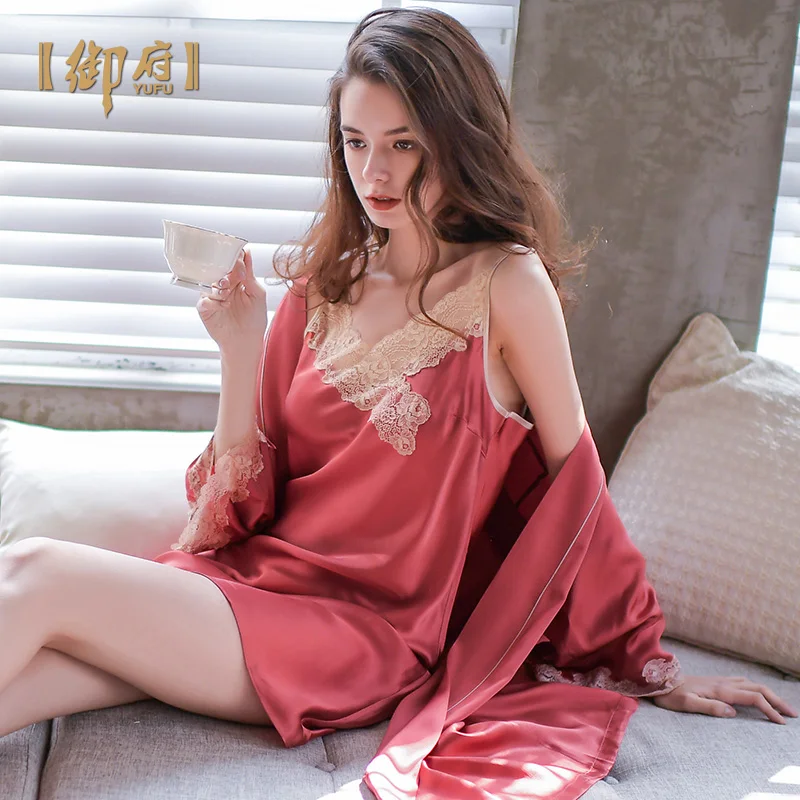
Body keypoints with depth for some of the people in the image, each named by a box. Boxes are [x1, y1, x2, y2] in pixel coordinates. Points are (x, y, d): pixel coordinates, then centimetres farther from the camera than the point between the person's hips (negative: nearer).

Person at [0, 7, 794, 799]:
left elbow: (572, 481, 0)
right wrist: (240, 352, -6)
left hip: (371, 632, -5)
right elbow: (244, 495, 9)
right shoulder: (322, 283, 8)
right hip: (261, 577, 5)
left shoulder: (506, 283, -7)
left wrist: (653, 666, 5)